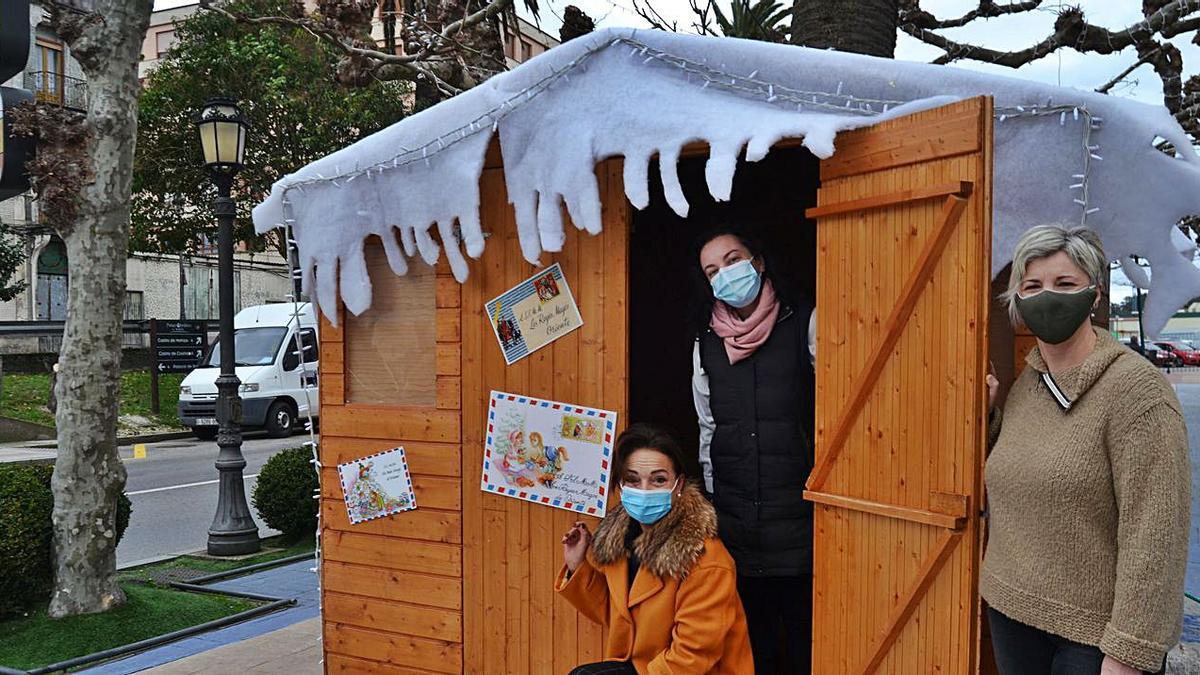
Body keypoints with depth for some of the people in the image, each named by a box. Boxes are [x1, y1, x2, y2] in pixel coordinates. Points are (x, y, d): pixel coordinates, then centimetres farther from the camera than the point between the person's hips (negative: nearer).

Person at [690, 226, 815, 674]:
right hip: (733, 517, 4)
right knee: (750, 635, 13)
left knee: (804, 633, 5)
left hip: (798, 513, -3)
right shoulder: (706, 343, 8)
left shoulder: (805, 326, -4)